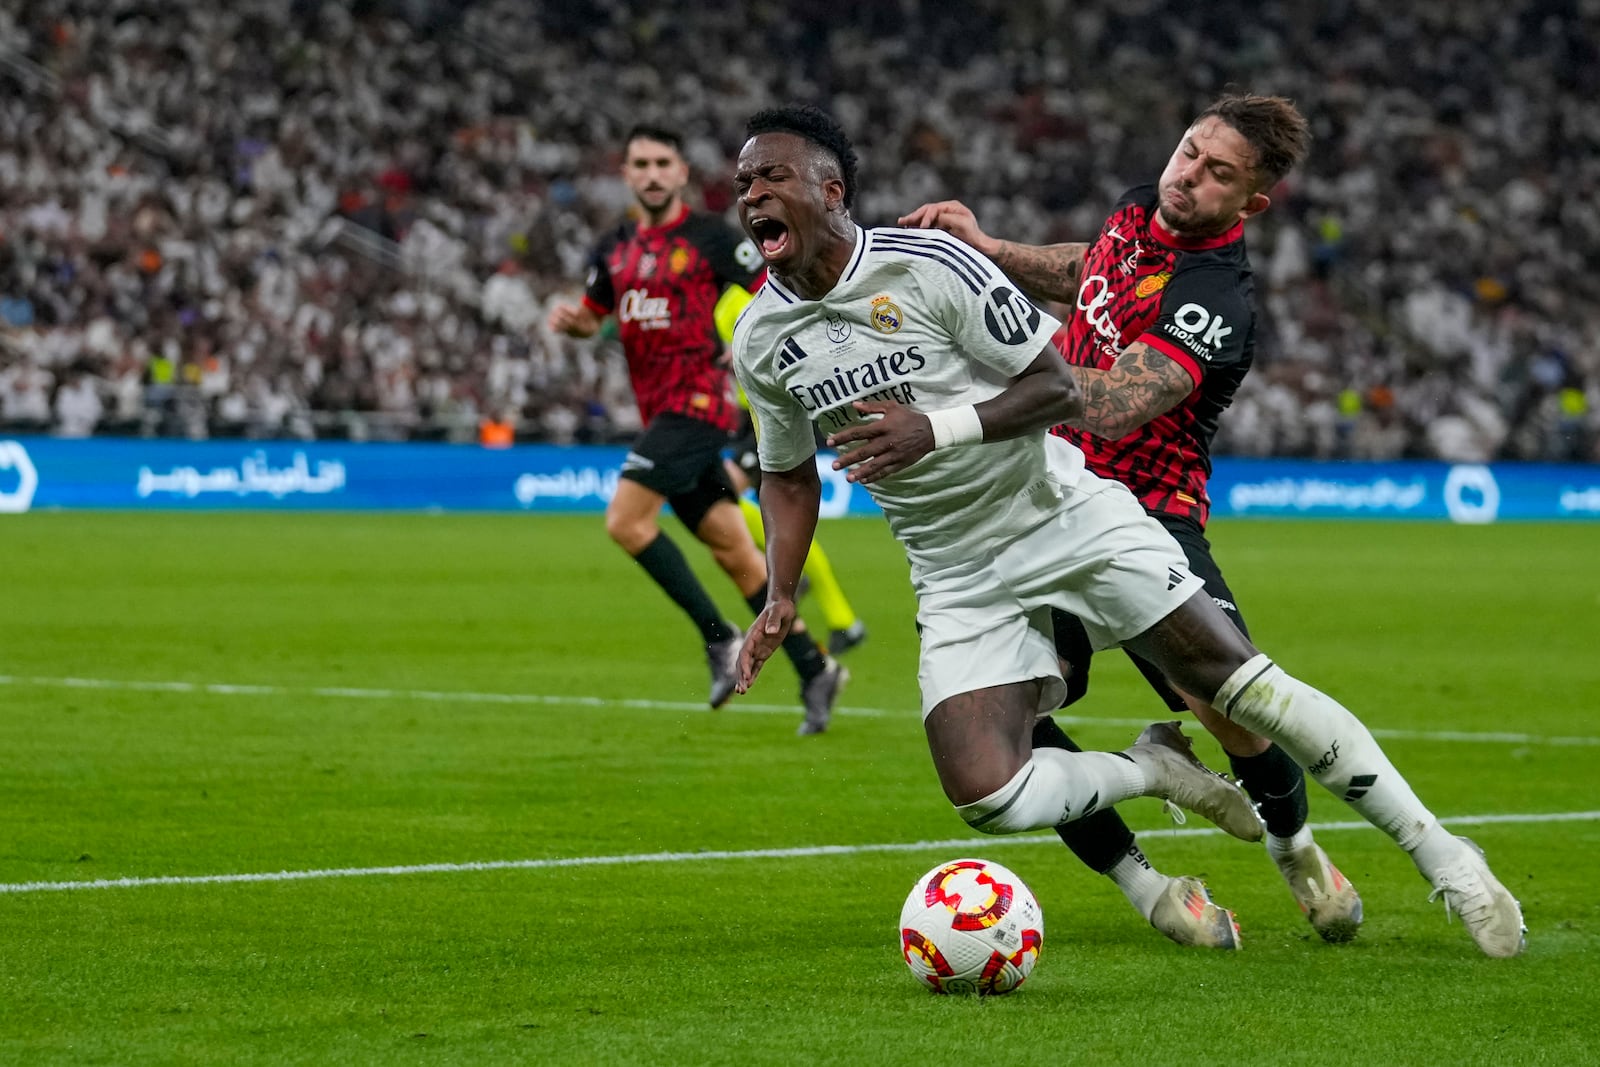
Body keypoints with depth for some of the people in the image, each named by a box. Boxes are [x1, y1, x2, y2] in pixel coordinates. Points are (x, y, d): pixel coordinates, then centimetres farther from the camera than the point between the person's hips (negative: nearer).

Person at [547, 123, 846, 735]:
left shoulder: (710, 237, -6)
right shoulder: (615, 249, 13)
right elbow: (592, 317, 24)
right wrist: (569, 319, 2)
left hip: (697, 402, -7)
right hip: (659, 410, 7)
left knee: (625, 519, -18)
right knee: (732, 549, 7)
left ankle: (719, 638, -10)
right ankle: (814, 670, 12)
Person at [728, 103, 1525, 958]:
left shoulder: (927, 263, -16)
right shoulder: (761, 341, -1)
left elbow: (1059, 388, -14)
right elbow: (789, 472, 15)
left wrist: (937, 430, -27)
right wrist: (780, 595, 1)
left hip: (1067, 516, -4)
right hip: (960, 581, 4)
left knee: (1241, 682, -8)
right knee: (986, 798, -16)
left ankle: (1441, 855, 3)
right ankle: (1153, 773, 11)